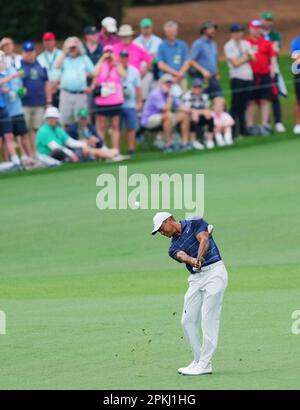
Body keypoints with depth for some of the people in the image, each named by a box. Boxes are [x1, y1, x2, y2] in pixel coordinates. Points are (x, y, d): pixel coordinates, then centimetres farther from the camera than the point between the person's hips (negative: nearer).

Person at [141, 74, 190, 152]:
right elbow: (166, 110, -28)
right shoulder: (156, 94, -21)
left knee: (184, 115, 1)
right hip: (149, 120, -9)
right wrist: (170, 97, -23)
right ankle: (168, 145, -33)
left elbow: (181, 107, 10)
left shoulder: (169, 94, 6)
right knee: (168, 115, -36)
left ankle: (184, 142, -2)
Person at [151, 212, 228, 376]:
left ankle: (205, 365, -12)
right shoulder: (174, 247, 13)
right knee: (188, 321, 4)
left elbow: (204, 241, -16)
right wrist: (193, 261, -33)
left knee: (208, 319, -11)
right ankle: (198, 361, 14)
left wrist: (199, 259, -35)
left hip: (214, 272, -7)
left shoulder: (195, 224, 1)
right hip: (196, 279, 7)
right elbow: (182, 256, -9)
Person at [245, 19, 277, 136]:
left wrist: (272, 69, 2)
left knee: (265, 101, 3)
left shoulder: (266, 42, 8)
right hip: (250, 75, -2)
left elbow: (273, 56, 11)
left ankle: (265, 125, 7)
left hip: (265, 75, 2)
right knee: (251, 101, 0)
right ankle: (249, 125, 4)